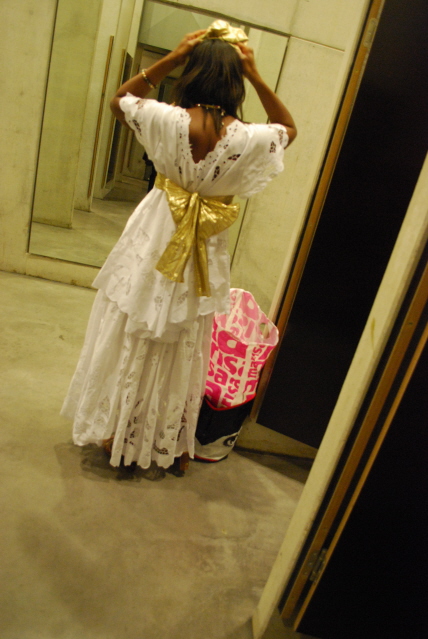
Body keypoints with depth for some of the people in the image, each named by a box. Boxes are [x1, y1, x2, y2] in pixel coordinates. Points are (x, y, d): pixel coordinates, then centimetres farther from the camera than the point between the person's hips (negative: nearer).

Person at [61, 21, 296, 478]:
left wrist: (171, 58, 1)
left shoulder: (170, 120, -14)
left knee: (129, 341, 17)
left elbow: (118, 101, 7)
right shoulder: (249, 138, -14)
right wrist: (255, 77, 2)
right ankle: (160, 447, 36)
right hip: (205, 256, 1)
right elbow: (289, 127, 10)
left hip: (154, 243, 0)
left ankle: (112, 432, 35)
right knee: (178, 352, 17)